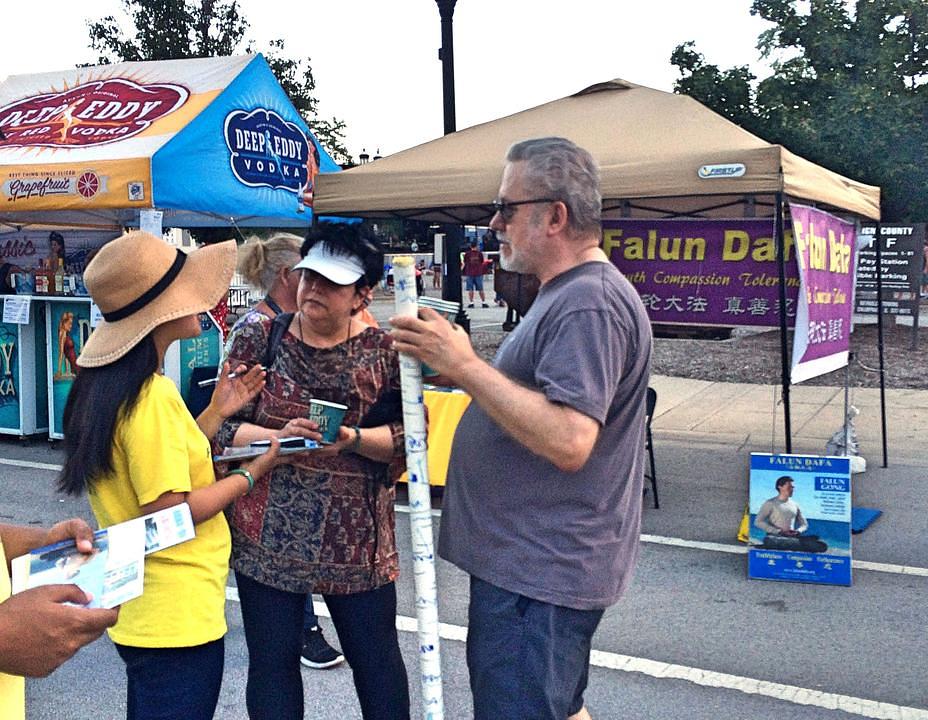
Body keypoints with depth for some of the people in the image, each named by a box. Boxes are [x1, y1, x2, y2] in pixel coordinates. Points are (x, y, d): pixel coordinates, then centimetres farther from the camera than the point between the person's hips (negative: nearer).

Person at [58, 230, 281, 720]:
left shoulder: (104, 387, 6)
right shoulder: (153, 397, -23)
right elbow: (170, 513, -23)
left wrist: (217, 413, 11)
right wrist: (251, 474, -12)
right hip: (177, 618, -9)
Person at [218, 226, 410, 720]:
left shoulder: (383, 351, 0)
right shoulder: (258, 338, 1)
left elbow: (411, 435, -5)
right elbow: (222, 423, -1)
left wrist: (351, 439, -21)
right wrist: (277, 438, -18)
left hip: (356, 535, 0)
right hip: (268, 531, 1)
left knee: (376, 655, 11)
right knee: (272, 659, 11)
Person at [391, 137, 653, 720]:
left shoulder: (588, 305, -20)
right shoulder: (570, 295, 15)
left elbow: (567, 441, -30)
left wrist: (466, 366, -24)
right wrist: (458, 364, 8)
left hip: (540, 572, -11)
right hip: (536, 562, 11)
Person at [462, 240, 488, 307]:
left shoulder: (467, 254, -4)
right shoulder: (480, 253, 0)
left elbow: (464, 263, 3)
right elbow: (482, 263, 9)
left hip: (469, 273, -2)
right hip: (478, 273, 2)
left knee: (470, 289, 1)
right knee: (480, 289, 7)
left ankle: (471, 302, -3)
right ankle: (483, 302, 7)